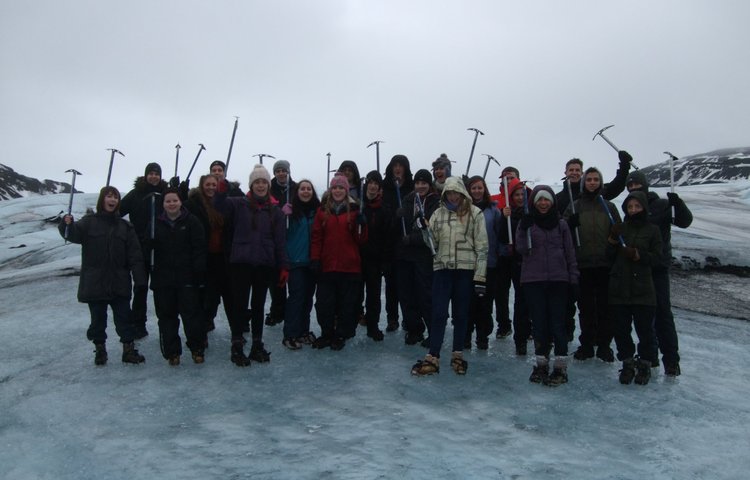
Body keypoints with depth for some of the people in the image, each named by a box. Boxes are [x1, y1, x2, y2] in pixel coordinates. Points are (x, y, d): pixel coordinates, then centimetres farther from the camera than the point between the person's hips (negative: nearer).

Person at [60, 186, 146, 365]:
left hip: (120, 284, 1)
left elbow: (135, 256, 3)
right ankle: (100, 349, 23)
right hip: (95, 283, -1)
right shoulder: (89, 222, 2)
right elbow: (75, 235, -18)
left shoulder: (125, 226, 6)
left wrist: (139, 279, -4)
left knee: (124, 318, 5)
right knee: (98, 318, 9)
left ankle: (129, 349, 13)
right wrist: (68, 225, -40)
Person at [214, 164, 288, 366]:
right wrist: (222, 189, -37)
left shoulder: (275, 211, 5)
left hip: (265, 264, 2)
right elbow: (219, 204, -16)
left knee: (258, 305, 12)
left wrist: (284, 267, 1)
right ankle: (237, 347, 10)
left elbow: (280, 241, 5)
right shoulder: (240, 204, 1)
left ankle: (257, 345, 22)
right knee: (240, 304, 1)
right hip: (241, 263, -2)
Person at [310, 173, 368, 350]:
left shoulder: (354, 211, 4)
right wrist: (315, 259, -4)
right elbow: (316, 237, 4)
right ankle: (326, 334, 21)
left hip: (349, 266, -1)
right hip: (327, 266, 1)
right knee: (324, 302, 5)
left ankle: (341, 335, 20)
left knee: (347, 303, 6)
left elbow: (361, 240, 3)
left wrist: (361, 225, -14)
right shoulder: (323, 211, 7)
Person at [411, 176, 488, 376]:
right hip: (442, 268, 2)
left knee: (461, 314, 8)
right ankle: (432, 358, -1)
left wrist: (480, 276, -6)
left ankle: (457, 356, 21)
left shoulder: (474, 213, 0)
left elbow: (482, 246, -2)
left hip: (465, 269, -1)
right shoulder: (438, 213, 9)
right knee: (439, 313, -3)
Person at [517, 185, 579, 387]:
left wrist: (573, 278, 4)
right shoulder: (526, 222, 5)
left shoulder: (560, 224, 7)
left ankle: (561, 368, 3)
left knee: (557, 323, -3)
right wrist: (524, 230, -19)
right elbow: (522, 249, -5)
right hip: (533, 280, 0)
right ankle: (541, 364, 16)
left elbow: (570, 253, 9)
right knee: (539, 323, 5)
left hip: (558, 280, 0)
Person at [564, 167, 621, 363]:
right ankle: (586, 344, 15)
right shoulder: (574, 206, 7)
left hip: (605, 264, 0)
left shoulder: (609, 206, 9)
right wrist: (570, 223, -18)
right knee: (585, 306, 6)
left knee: (605, 306, 3)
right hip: (583, 264, 0)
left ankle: (604, 345, 13)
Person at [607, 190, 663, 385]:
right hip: (619, 287, 3)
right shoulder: (620, 228, 10)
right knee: (621, 329, 6)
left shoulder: (652, 230, 3)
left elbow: (656, 257, -1)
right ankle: (627, 363, 20)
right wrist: (613, 240, -9)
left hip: (643, 289, -2)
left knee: (644, 328, 0)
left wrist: (637, 254, -16)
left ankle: (644, 364, 16)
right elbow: (610, 255, 7)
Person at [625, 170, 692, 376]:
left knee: (662, 312, -8)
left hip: (658, 268, -5)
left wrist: (678, 204, -24)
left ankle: (671, 359, -4)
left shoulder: (662, 205, 1)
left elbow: (684, 221, -9)